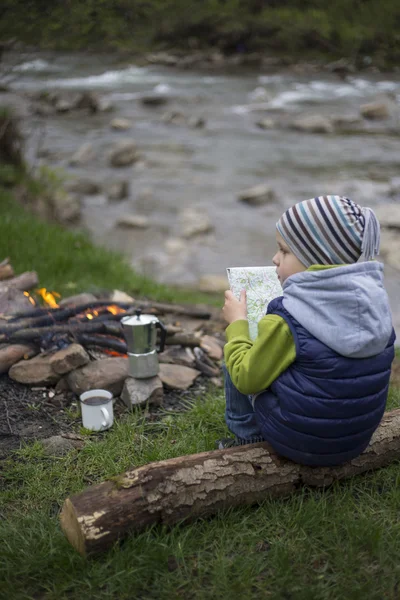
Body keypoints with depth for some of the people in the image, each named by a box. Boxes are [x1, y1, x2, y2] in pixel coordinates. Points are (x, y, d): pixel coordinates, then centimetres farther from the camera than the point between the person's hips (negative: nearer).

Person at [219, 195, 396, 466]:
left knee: (234, 359, 11)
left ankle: (246, 434, 26)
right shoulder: (374, 301, -8)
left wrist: (237, 322, -3)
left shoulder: (285, 322, -26)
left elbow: (246, 379, -15)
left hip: (299, 444, -5)